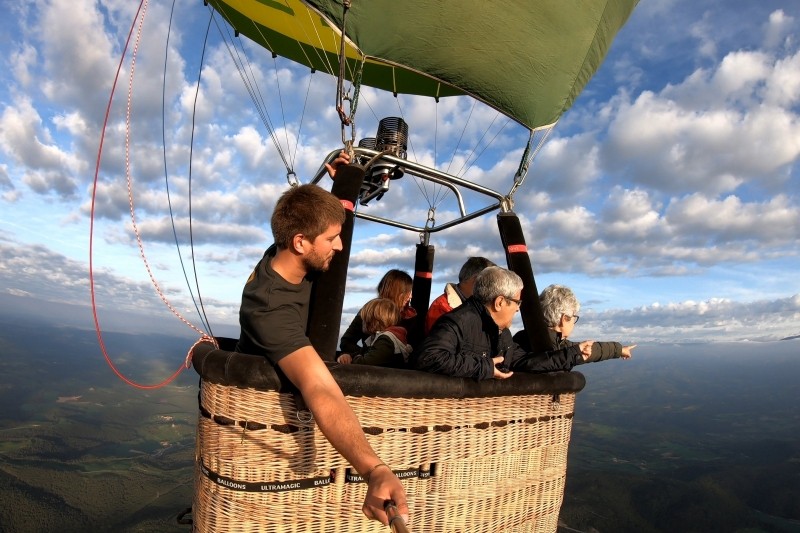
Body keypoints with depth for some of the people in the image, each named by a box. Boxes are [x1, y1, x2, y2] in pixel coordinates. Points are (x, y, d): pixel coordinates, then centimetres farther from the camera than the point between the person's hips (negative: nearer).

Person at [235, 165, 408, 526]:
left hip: (284, 376, 7)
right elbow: (320, 392, -57)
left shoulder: (285, 257, -18)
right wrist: (374, 470, -68)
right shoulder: (270, 306, -42)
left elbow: (316, 217, 6)